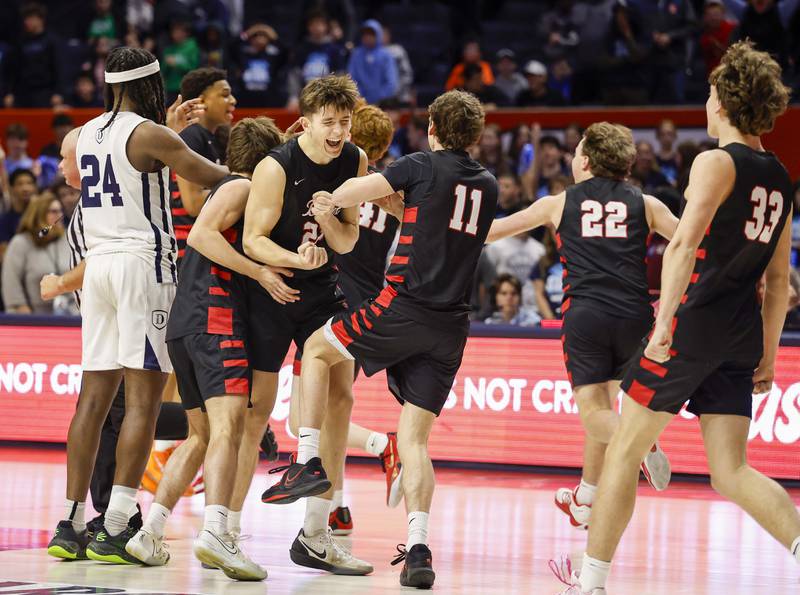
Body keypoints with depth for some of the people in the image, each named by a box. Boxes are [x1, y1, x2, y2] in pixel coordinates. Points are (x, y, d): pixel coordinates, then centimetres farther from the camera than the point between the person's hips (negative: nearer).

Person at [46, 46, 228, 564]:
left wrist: (173, 128, 34)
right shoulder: (150, 134, -8)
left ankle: (72, 523, 7)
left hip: (98, 262, 7)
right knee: (143, 399, -7)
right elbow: (214, 179, -5)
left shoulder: (86, 134, 13)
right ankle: (115, 530, -14)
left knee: (95, 395, 8)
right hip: (143, 262, -7)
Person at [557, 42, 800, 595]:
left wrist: (664, 322, -24)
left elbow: (684, 244, -20)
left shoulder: (717, 163, -7)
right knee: (731, 471, 4)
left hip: (696, 321, -7)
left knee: (625, 448, 6)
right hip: (742, 336, 7)